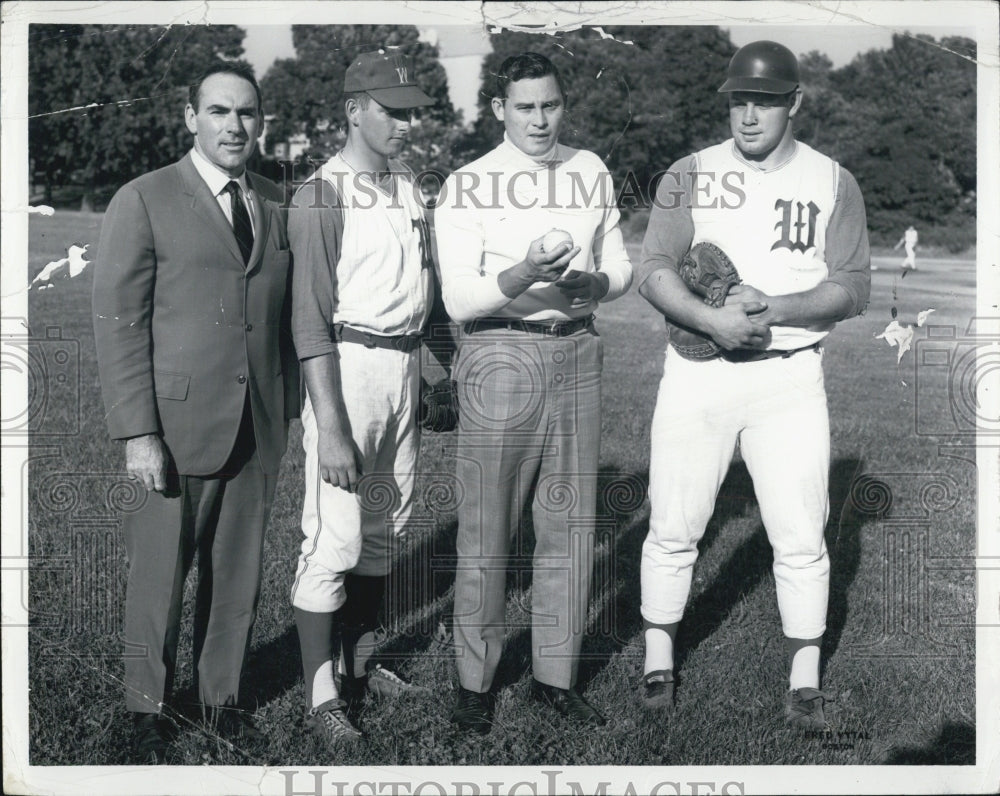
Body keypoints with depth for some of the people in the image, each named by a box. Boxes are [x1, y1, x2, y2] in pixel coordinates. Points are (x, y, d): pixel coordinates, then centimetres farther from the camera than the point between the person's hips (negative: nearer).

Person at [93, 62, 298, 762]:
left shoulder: (276, 206, 11)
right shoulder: (143, 202, -4)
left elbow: (286, 316, 12)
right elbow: (119, 323, -8)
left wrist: (291, 412, 7)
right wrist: (138, 433, -13)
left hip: (259, 427, 4)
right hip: (177, 425, -4)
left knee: (239, 572, 12)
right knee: (159, 574, 6)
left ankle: (224, 694, 29)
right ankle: (149, 710, 24)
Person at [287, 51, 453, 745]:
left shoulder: (409, 186, 12)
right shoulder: (323, 195, -11)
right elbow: (311, 317, -16)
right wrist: (329, 424, -21)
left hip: (407, 366, 8)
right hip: (349, 367, -8)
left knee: (385, 529, 16)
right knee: (335, 537, -5)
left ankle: (360, 662, 30)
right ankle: (322, 693, 6)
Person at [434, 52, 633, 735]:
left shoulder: (591, 172, 11)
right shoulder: (468, 185, -4)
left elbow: (621, 268, 14)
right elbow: (459, 299, -11)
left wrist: (592, 283, -9)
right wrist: (523, 276, -28)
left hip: (576, 354, 5)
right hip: (500, 356, -4)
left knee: (570, 524, 8)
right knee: (487, 529, -1)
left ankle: (556, 675, 20)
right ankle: (476, 681, 12)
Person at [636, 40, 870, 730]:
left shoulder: (833, 183, 5)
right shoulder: (690, 175, 6)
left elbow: (853, 289, -1)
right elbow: (653, 272, -3)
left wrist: (778, 309, -18)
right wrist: (713, 320, -21)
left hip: (789, 375, 0)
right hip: (697, 370, 1)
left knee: (800, 537, 1)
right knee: (673, 528, 5)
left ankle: (805, 680, 16)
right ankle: (659, 660, 22)